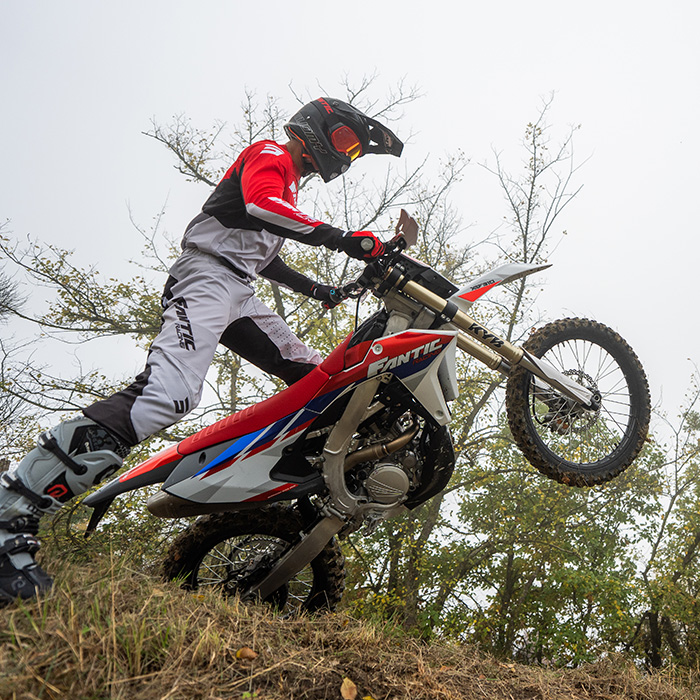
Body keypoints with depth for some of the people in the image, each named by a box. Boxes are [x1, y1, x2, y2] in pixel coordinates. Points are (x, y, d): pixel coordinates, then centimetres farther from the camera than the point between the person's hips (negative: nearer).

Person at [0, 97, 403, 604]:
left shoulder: (290, 182, 34)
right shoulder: (271, 154, 4)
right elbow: (260, 206, -19)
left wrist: (315, 289, 38)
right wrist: (340, 238, -22)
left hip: (240, 293, 11)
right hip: (209, 275, -11)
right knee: (167, 395, -31)